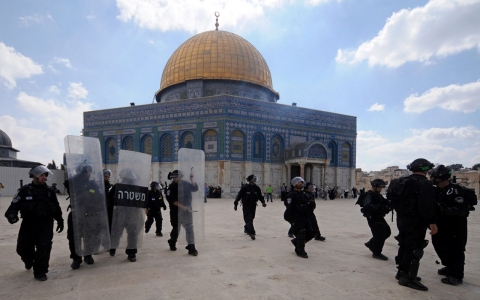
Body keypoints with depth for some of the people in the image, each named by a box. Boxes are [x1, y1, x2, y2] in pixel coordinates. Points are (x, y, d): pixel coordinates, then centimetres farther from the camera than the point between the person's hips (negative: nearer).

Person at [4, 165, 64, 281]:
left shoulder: (50, 191, 5)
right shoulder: (24, 190, -2)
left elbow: (56, 207, 12)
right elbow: (15, 204, -4)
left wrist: (60, 221, 15)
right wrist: (11, 214, -25)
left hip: (45, 224, 0)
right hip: (28, 223, 0)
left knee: (44, 248, -7)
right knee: (23, 247, 10)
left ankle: (40, 271, 8)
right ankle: (29, 260, 44)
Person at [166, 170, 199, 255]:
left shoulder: (185, 184, 4)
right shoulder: (171, 187, -9)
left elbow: (195, 188, 4)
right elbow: (172, 200, -16)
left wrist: (192, 180, -9)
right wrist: (182, 206, -22)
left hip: (187, 209, 3)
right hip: (176, 211, -3)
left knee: (189, 228, -3)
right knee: (176, 229, 13)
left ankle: (191, 248, -1)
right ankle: (172, 243, 39)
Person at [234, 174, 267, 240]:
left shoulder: (256, 188, 3)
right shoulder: (244, 187, -13)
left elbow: (260, 196, 8)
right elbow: (239, 195, -10)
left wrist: (263, 202, -8)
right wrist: (235, 204, -10)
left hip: (253, 206, 6)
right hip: (246, 206, -5)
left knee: (251, 218, 14)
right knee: (248, 218, -12)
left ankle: (246, 229, 38)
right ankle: (252, 233, -16)